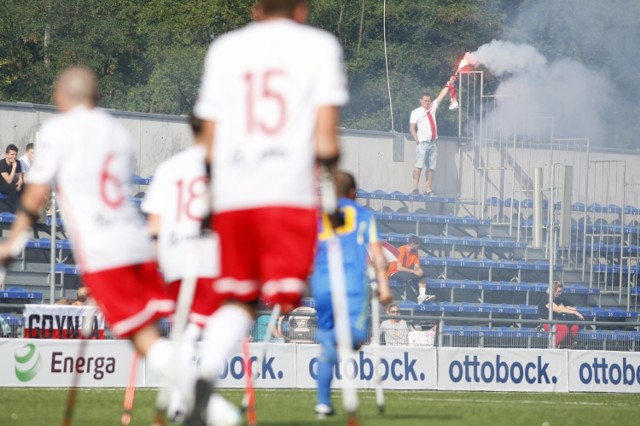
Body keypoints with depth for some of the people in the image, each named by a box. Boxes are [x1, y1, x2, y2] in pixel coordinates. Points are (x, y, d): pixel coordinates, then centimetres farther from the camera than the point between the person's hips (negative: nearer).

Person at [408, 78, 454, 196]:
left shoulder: (432, 108, 17)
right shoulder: (416, 112, 2)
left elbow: (441, 96, 17)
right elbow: (412, 128, -2)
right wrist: (417, 141, -11)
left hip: (433, 143, 5)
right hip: (423, 143, -5)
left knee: (430, 168, 2)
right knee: (419, 166, -14)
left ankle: (428, 190, 2)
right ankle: (415, 189, -17)